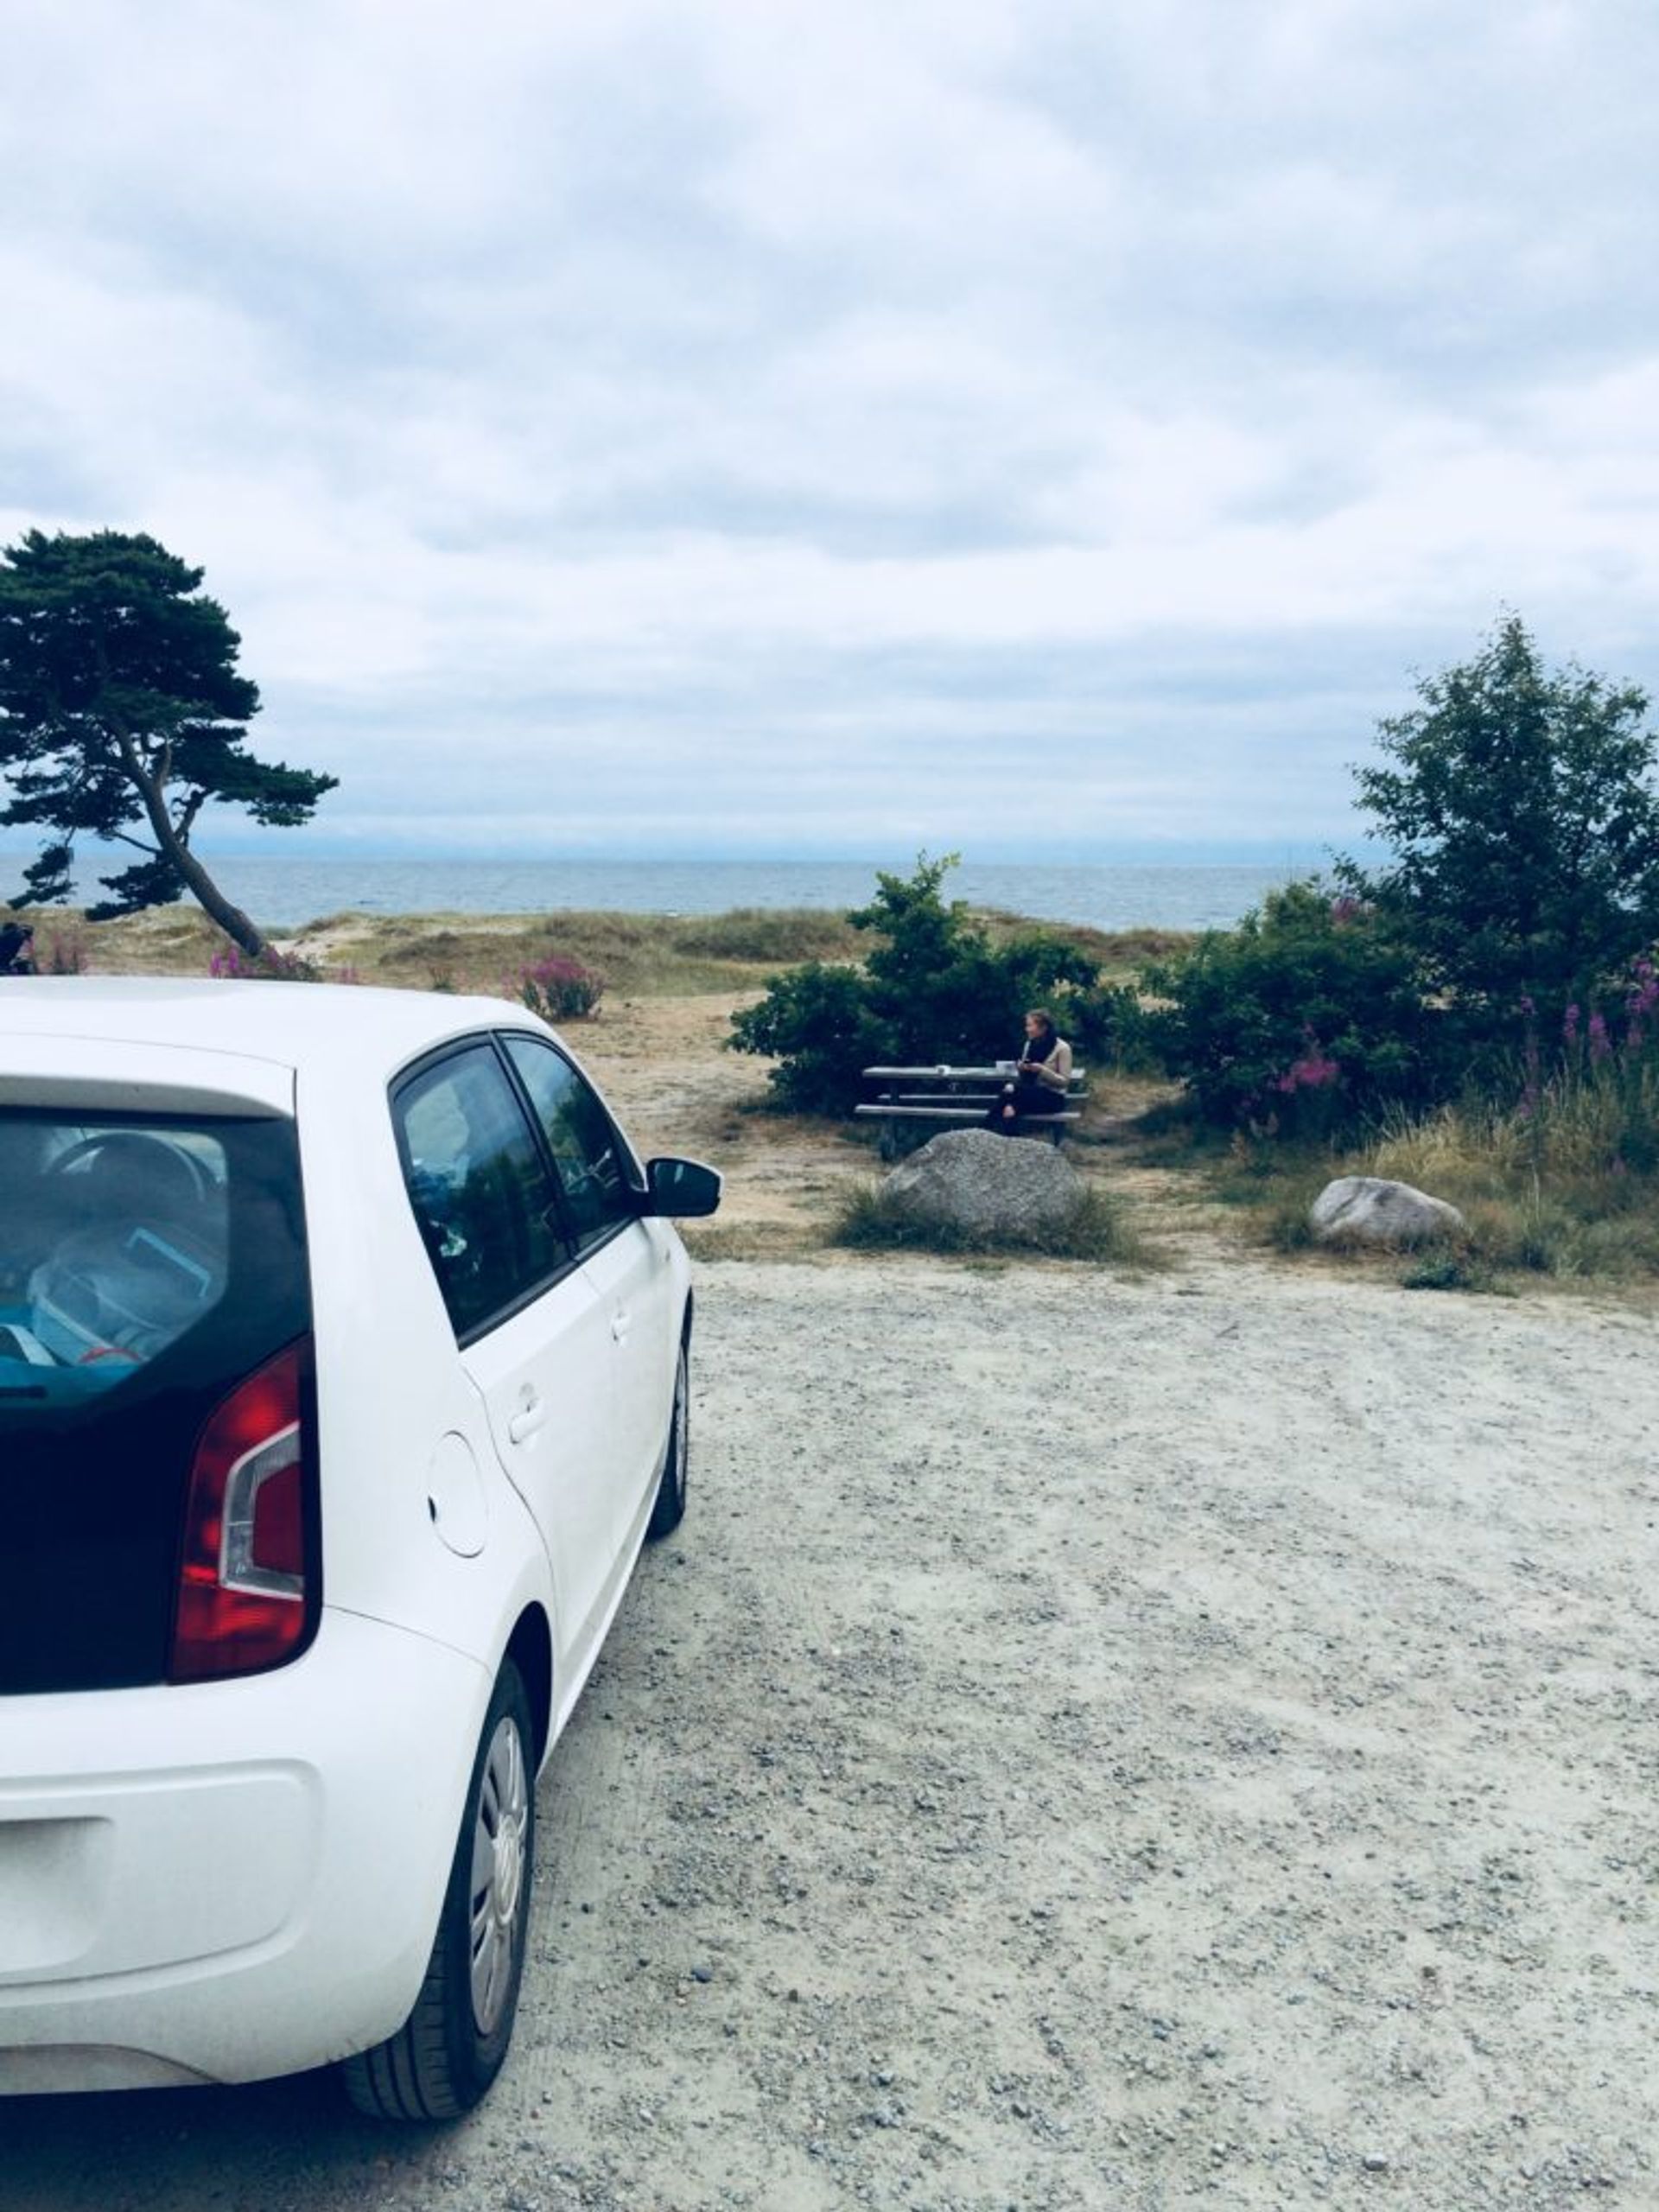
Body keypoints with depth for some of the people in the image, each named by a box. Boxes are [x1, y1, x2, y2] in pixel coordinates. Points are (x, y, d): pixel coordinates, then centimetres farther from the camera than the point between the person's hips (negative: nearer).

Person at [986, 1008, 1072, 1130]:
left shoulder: (1062, 1048, -7)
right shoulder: (1030, 1044, 12)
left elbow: (1064, 1081, -10)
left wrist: (1041, 1070, -22)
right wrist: (1021, 1068, -7)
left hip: (1052, 1097, -6)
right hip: (1030, 1092, 6)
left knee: (1012, 1091, -32)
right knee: (1009, 1089, -30)